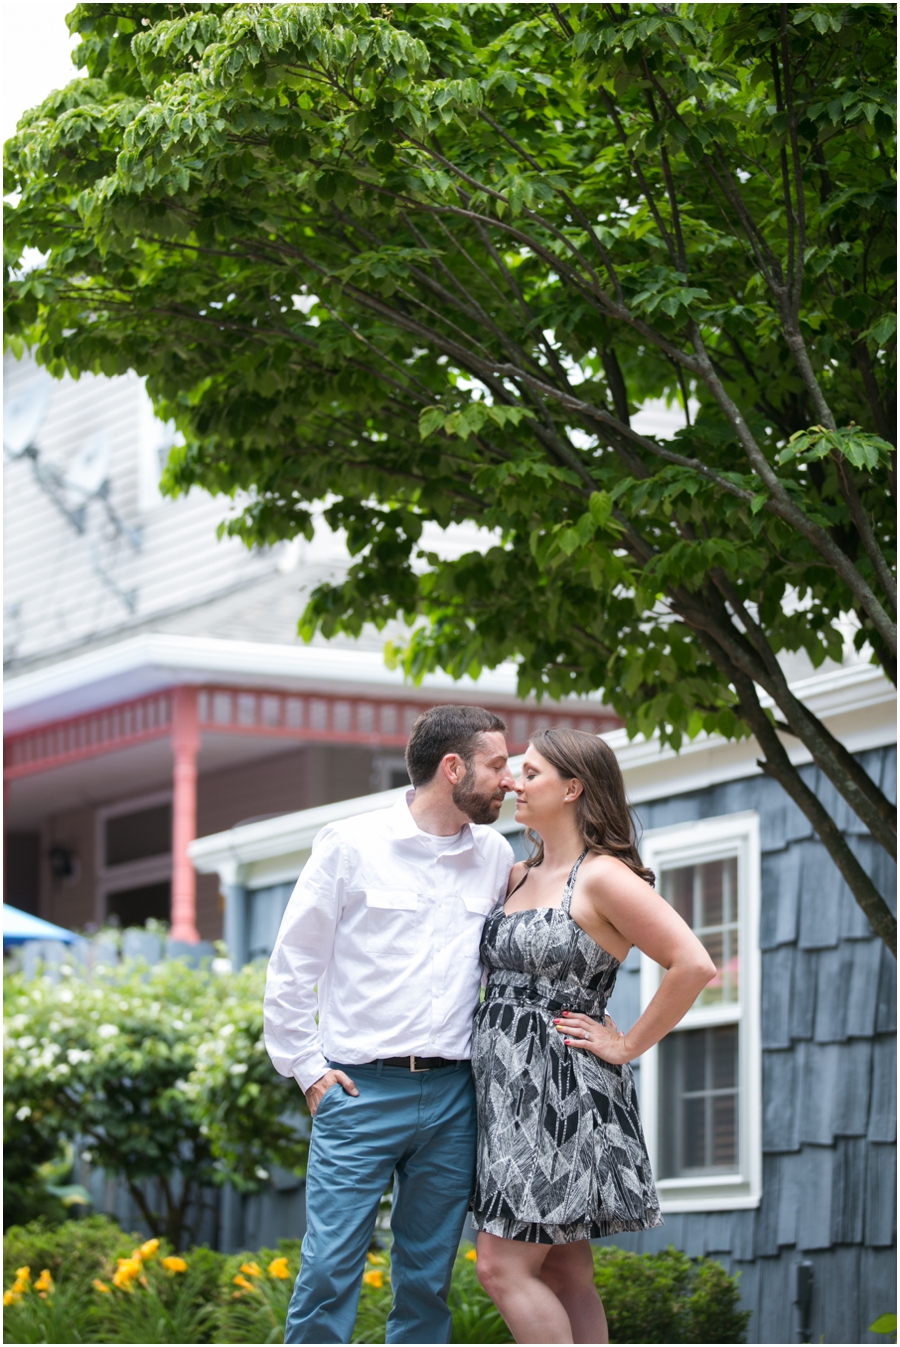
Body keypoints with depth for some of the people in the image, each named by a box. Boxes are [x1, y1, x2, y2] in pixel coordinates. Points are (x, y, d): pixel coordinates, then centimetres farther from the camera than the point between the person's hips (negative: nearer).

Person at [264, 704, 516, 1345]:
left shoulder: (496, 857, 11)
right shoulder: (351, 846, -1)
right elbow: (291, 966, 3)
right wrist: (309, 1070, -2)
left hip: (453, 1097, 4)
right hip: (361, 1092, -4)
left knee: (428, 1279, 6)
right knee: (331, 1270, -9)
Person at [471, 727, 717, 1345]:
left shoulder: (603, 878, -11)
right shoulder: (520, 877, 14)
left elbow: (694, 965, -18)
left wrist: (627, 1045, -13)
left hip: (562, 1092, -8)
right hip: (510, 1098, 8)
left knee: (504, 1266, -12)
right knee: (565, 1279, 8)